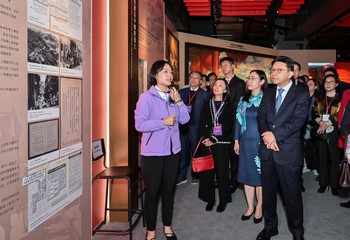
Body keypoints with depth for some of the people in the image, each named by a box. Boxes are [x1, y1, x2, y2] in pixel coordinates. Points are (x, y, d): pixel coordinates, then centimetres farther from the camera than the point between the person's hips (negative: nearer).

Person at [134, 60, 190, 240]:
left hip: (172, 151, 5)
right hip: (152, 153, -5)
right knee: (152, 192, 6)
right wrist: (164, 122, -21)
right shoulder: (146, 97, -11)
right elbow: (139, 124, -18)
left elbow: (185, 119, 3)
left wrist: (178, 101, -10)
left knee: (169, 190, 15)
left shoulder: (173, 96, 6)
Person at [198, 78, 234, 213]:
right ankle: (210, 199, 16)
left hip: (222, 143, -2)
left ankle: (223, 200, 16)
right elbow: (202, 124, 5)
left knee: (222, 171, 2)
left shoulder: (228, 106, 3)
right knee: (207, 171, 3)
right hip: (207, 142, 2)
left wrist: (214, 140, -12)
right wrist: (205, 138, -11)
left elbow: (228, 127, -4)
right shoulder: (207, 104, 11)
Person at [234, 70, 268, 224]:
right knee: (246, 174, 10)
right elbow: (238, 120, 10)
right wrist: (236, 140, 8)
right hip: (245, 141, 5)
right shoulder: (243, 99, 7)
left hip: (261, 142, -4)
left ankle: (259, 207, 22)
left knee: (260, 175, 5)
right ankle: (250, 206, 25)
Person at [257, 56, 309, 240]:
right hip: (267, 150, 5)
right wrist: (266, 135, -13)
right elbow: (261, 117, 6)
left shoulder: (301, 93, -3)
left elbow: (298, 120, -14)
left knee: (292, 193, 4)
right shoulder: (268, 93, 13)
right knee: (268, 191, 14)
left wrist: (275, 134, -18)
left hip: (288, 151, -5)